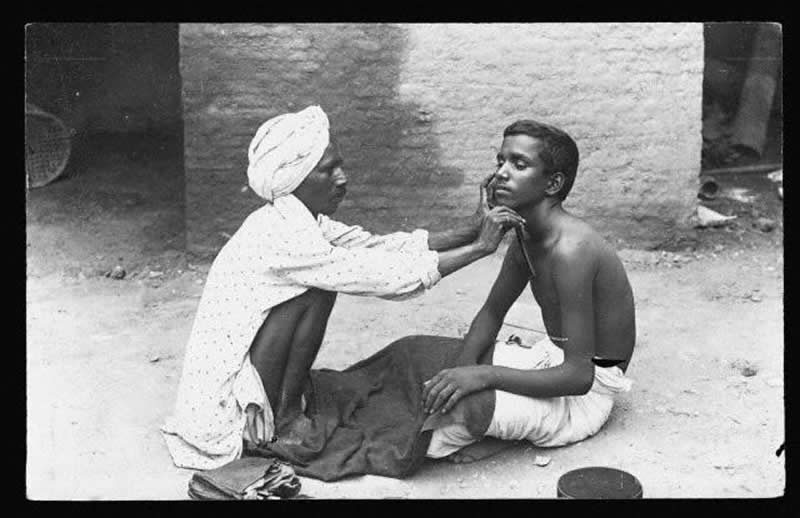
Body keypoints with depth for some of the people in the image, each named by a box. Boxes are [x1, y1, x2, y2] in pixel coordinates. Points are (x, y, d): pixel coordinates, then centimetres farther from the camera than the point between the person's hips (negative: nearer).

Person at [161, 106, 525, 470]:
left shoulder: (304, 223, 5)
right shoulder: (282, 237, -23)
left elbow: (379, 247, 1)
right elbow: (388, 276, -25)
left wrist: (469, 230, -8)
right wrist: (480, 248, -20)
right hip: (220, 404, -9)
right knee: (317, 292, -18)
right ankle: (285, 419, -5)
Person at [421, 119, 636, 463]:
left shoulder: (569, 250, -29)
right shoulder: (526, 235, 1)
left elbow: (579, 376, -32)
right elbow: (491, 314, 10)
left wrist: (484, 375, -37)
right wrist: (464, 369, -10)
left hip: (587, 394, -9)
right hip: (555, 358, 10)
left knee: (459, 406, -31)